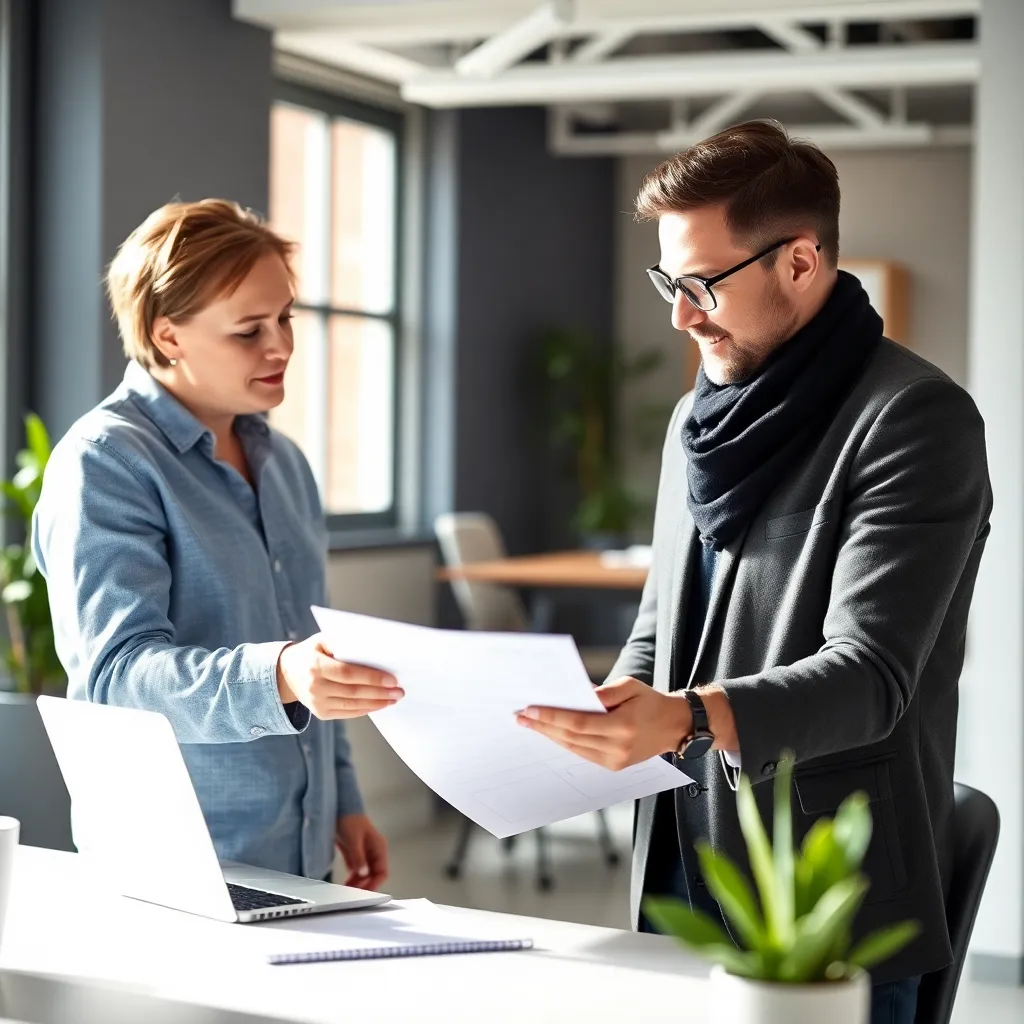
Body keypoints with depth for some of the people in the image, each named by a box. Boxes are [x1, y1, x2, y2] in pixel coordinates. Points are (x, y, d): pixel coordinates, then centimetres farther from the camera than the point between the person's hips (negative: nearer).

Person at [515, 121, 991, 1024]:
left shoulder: (915, 419, -13)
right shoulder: (698, 420, 11)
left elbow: (868, 676, -21)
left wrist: (686, 720, -35)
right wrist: (602, 722, -2)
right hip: (681, 877, 7)